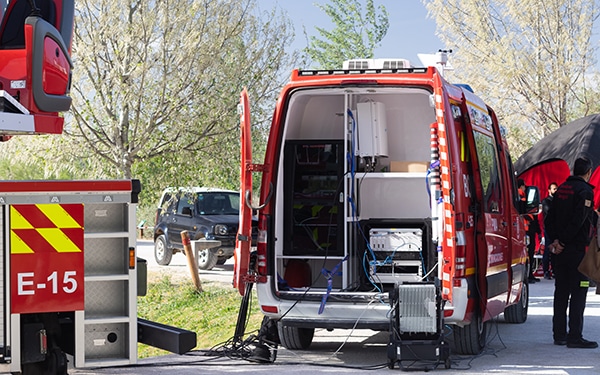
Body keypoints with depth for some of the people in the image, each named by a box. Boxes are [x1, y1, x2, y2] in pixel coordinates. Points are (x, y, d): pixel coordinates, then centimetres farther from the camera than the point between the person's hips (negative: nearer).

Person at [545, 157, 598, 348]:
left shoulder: (561, 189, 12)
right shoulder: (585, 191, -11)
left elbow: (550, 218, 9)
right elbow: (578, 220, -19)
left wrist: (553, 241, 1)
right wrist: (562, 242, -13)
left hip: (560, 251, 7)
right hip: (577, 250, -7)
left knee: (561, 292, 13)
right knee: (578, 293, -4)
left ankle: (559, 334, 16)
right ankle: (574, 337, -6)